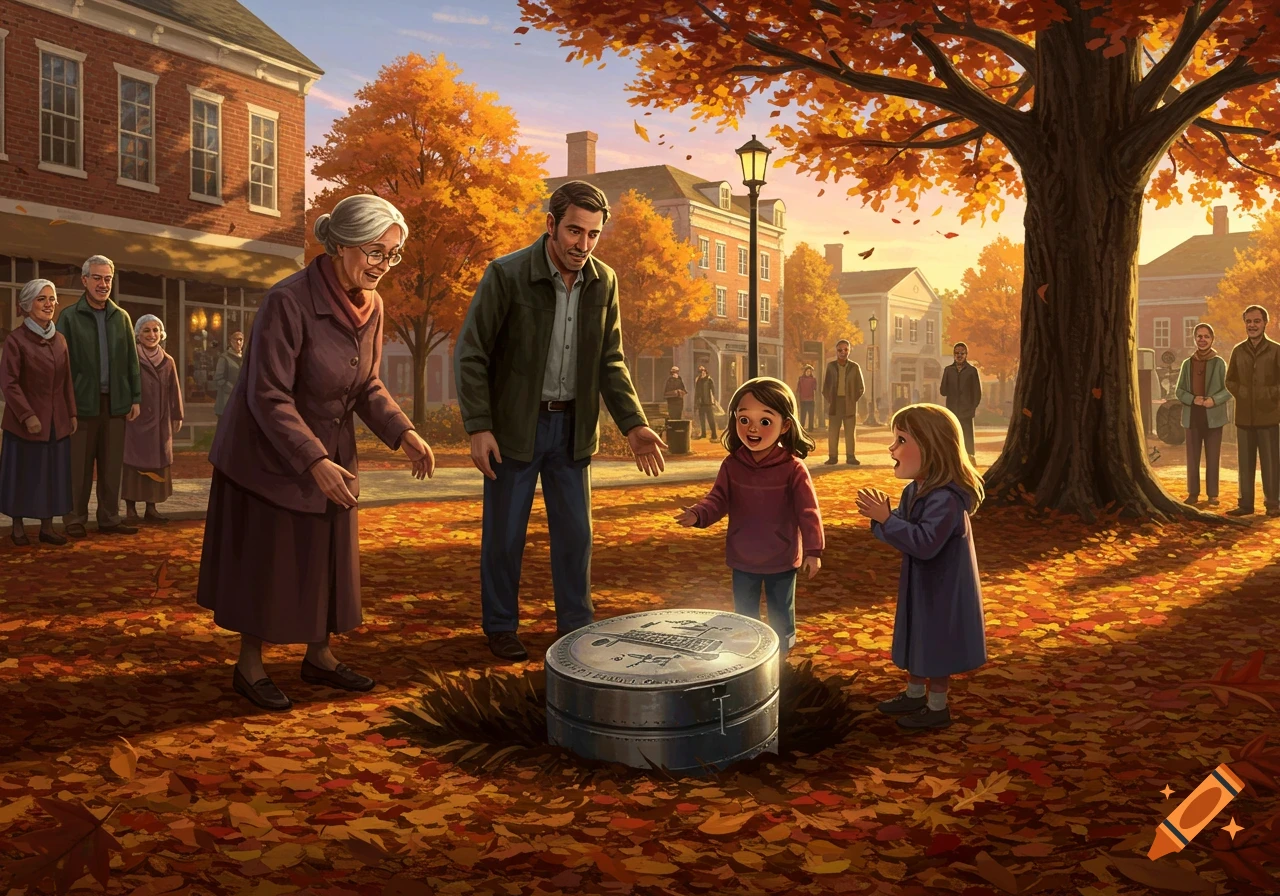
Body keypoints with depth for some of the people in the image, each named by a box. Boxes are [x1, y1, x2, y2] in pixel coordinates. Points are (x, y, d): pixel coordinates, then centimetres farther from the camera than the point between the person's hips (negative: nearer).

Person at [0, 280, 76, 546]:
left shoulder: (60, 340, 8)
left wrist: (72, 414, 7)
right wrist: (28, 415, -18)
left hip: (57, 422, 5)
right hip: (24, 421, -5)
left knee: (52, 474, 7)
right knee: (23, 475, 3)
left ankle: (47, 527, 14)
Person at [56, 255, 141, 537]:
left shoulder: (122, 317, 11)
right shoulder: (69, 317, 1)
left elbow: (132, 360, 11)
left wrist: (135, 397, 6)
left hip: (115, 402, 3)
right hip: (83, 402, -3)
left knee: (112, 464, 6)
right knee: (79, 466, 2)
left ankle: (109, 518, 14)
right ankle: (75, 519, 10)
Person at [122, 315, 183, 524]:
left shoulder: (168, 361, 8)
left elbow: (174, 391, 11)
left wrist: (177, 416, 9)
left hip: (159, 421, 4)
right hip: (135, 419, -4)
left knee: (156, 464, 7)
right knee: (133, 463, -1)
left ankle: (151, 508, 14)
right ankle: (130, 509, 4)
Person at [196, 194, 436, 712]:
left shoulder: (371, 305, -5)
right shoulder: (288, 301, -27)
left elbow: (367, 385, 4)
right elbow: (268, 397, -26)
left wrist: (403, 434, -11)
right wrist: (315, 462, -32)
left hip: (330, 449, 7)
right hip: (269, 450, -6)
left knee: (325, 555, 13)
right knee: (264, 559, 4)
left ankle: (319, 658, 28)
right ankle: (249, 667, 21)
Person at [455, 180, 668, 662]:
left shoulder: (603, 282, -1)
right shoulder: (506, 275, -14)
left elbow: (610, 362, 6)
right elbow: (470, 354, -11)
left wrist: (633, 424, -5)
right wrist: (478, 428, -18)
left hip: (573, 426, 4)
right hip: (515, 424, -4)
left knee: (575, 533, 9)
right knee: (505, 533, 7)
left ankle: (576, 627, 23)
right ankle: (500, 627, 23)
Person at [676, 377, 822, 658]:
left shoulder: (793, 468, -16)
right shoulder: (732, 465, -6)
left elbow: (808, 511, -15)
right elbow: (718, 500, -4)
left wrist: (813, 550, -18)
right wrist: (698, 514, -24)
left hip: (781, 561, -3)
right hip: (743, 560, 3)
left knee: (781, 616, 16)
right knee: (743, 616, 18)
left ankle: (782, 653, 35)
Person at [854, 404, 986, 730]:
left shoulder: (946, 498, -30)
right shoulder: (914, 491, 1)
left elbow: (925, 543, -36)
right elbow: (901, 529, 9)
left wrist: (886, 519, -35)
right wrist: (880, 516, -12)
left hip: (942, 589, -9)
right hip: (920, 584, 9)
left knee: (936, 645, 6)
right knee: (918, 639, 22)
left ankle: (937, 706, 21)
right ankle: (914, 693, 39)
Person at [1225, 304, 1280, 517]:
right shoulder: (1238, 351, 7)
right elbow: (1230, 381, 14)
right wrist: (1240, 394, 1)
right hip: (1244, 416, 3)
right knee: (1245, 462, 8)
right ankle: (1245, 503, 14)